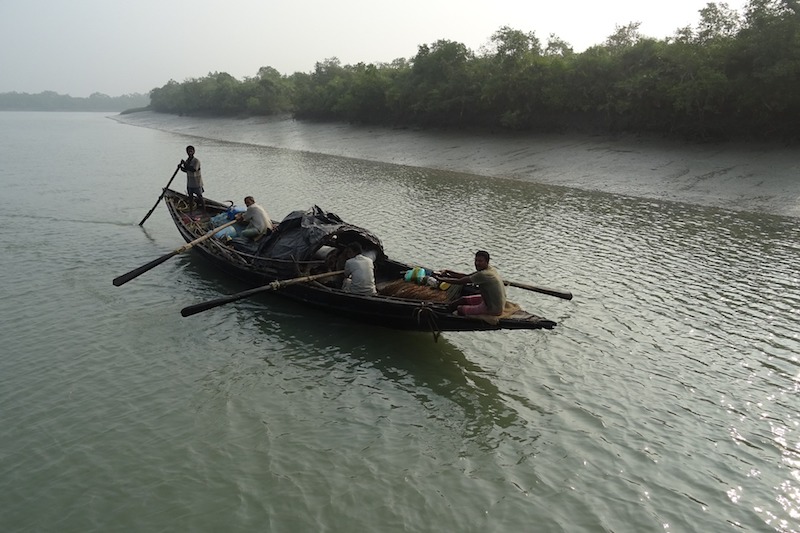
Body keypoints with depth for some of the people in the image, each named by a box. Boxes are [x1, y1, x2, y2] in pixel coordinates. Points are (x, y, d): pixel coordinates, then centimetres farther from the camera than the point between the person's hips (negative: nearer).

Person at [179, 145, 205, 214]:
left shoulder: (196, 161, -18)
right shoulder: (187, 160, 4)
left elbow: (193, 170, -32)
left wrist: (185, 164, -30)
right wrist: (181, 167, -4)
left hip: (197, 183, -7)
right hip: (189, 183, 7)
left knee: (200, 196, 4)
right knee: (190, 197, 13)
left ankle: (204, 210, 17)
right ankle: (190, 211, 23)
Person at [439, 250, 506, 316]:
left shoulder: (483, 275, -27)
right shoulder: (490, 268, 1)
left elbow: (460, 282, -20)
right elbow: (467, 276, 8)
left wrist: (442, 279, -8)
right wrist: (448, 272, 2)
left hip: (493, 309, -9)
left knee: (460, 309, -3)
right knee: (464, 299, 17)